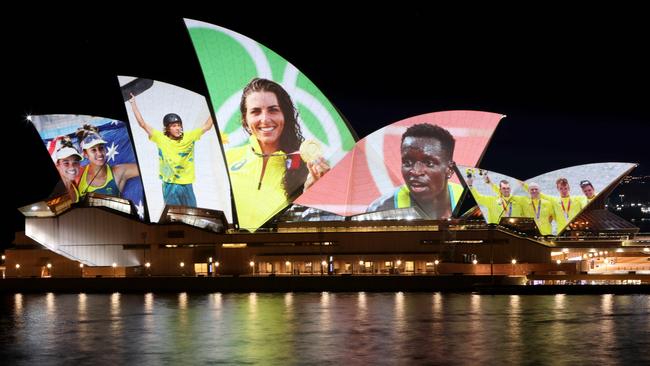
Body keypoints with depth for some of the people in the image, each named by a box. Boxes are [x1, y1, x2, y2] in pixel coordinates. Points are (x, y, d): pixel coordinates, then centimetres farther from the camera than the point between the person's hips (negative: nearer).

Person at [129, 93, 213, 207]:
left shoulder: (189, 137, -2)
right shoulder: (161, 138, -5)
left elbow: (207, 126, 0)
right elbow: (142, 124, -4)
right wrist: (133, 103, -6)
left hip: (187, 185, 1)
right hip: (170, 186, -1)